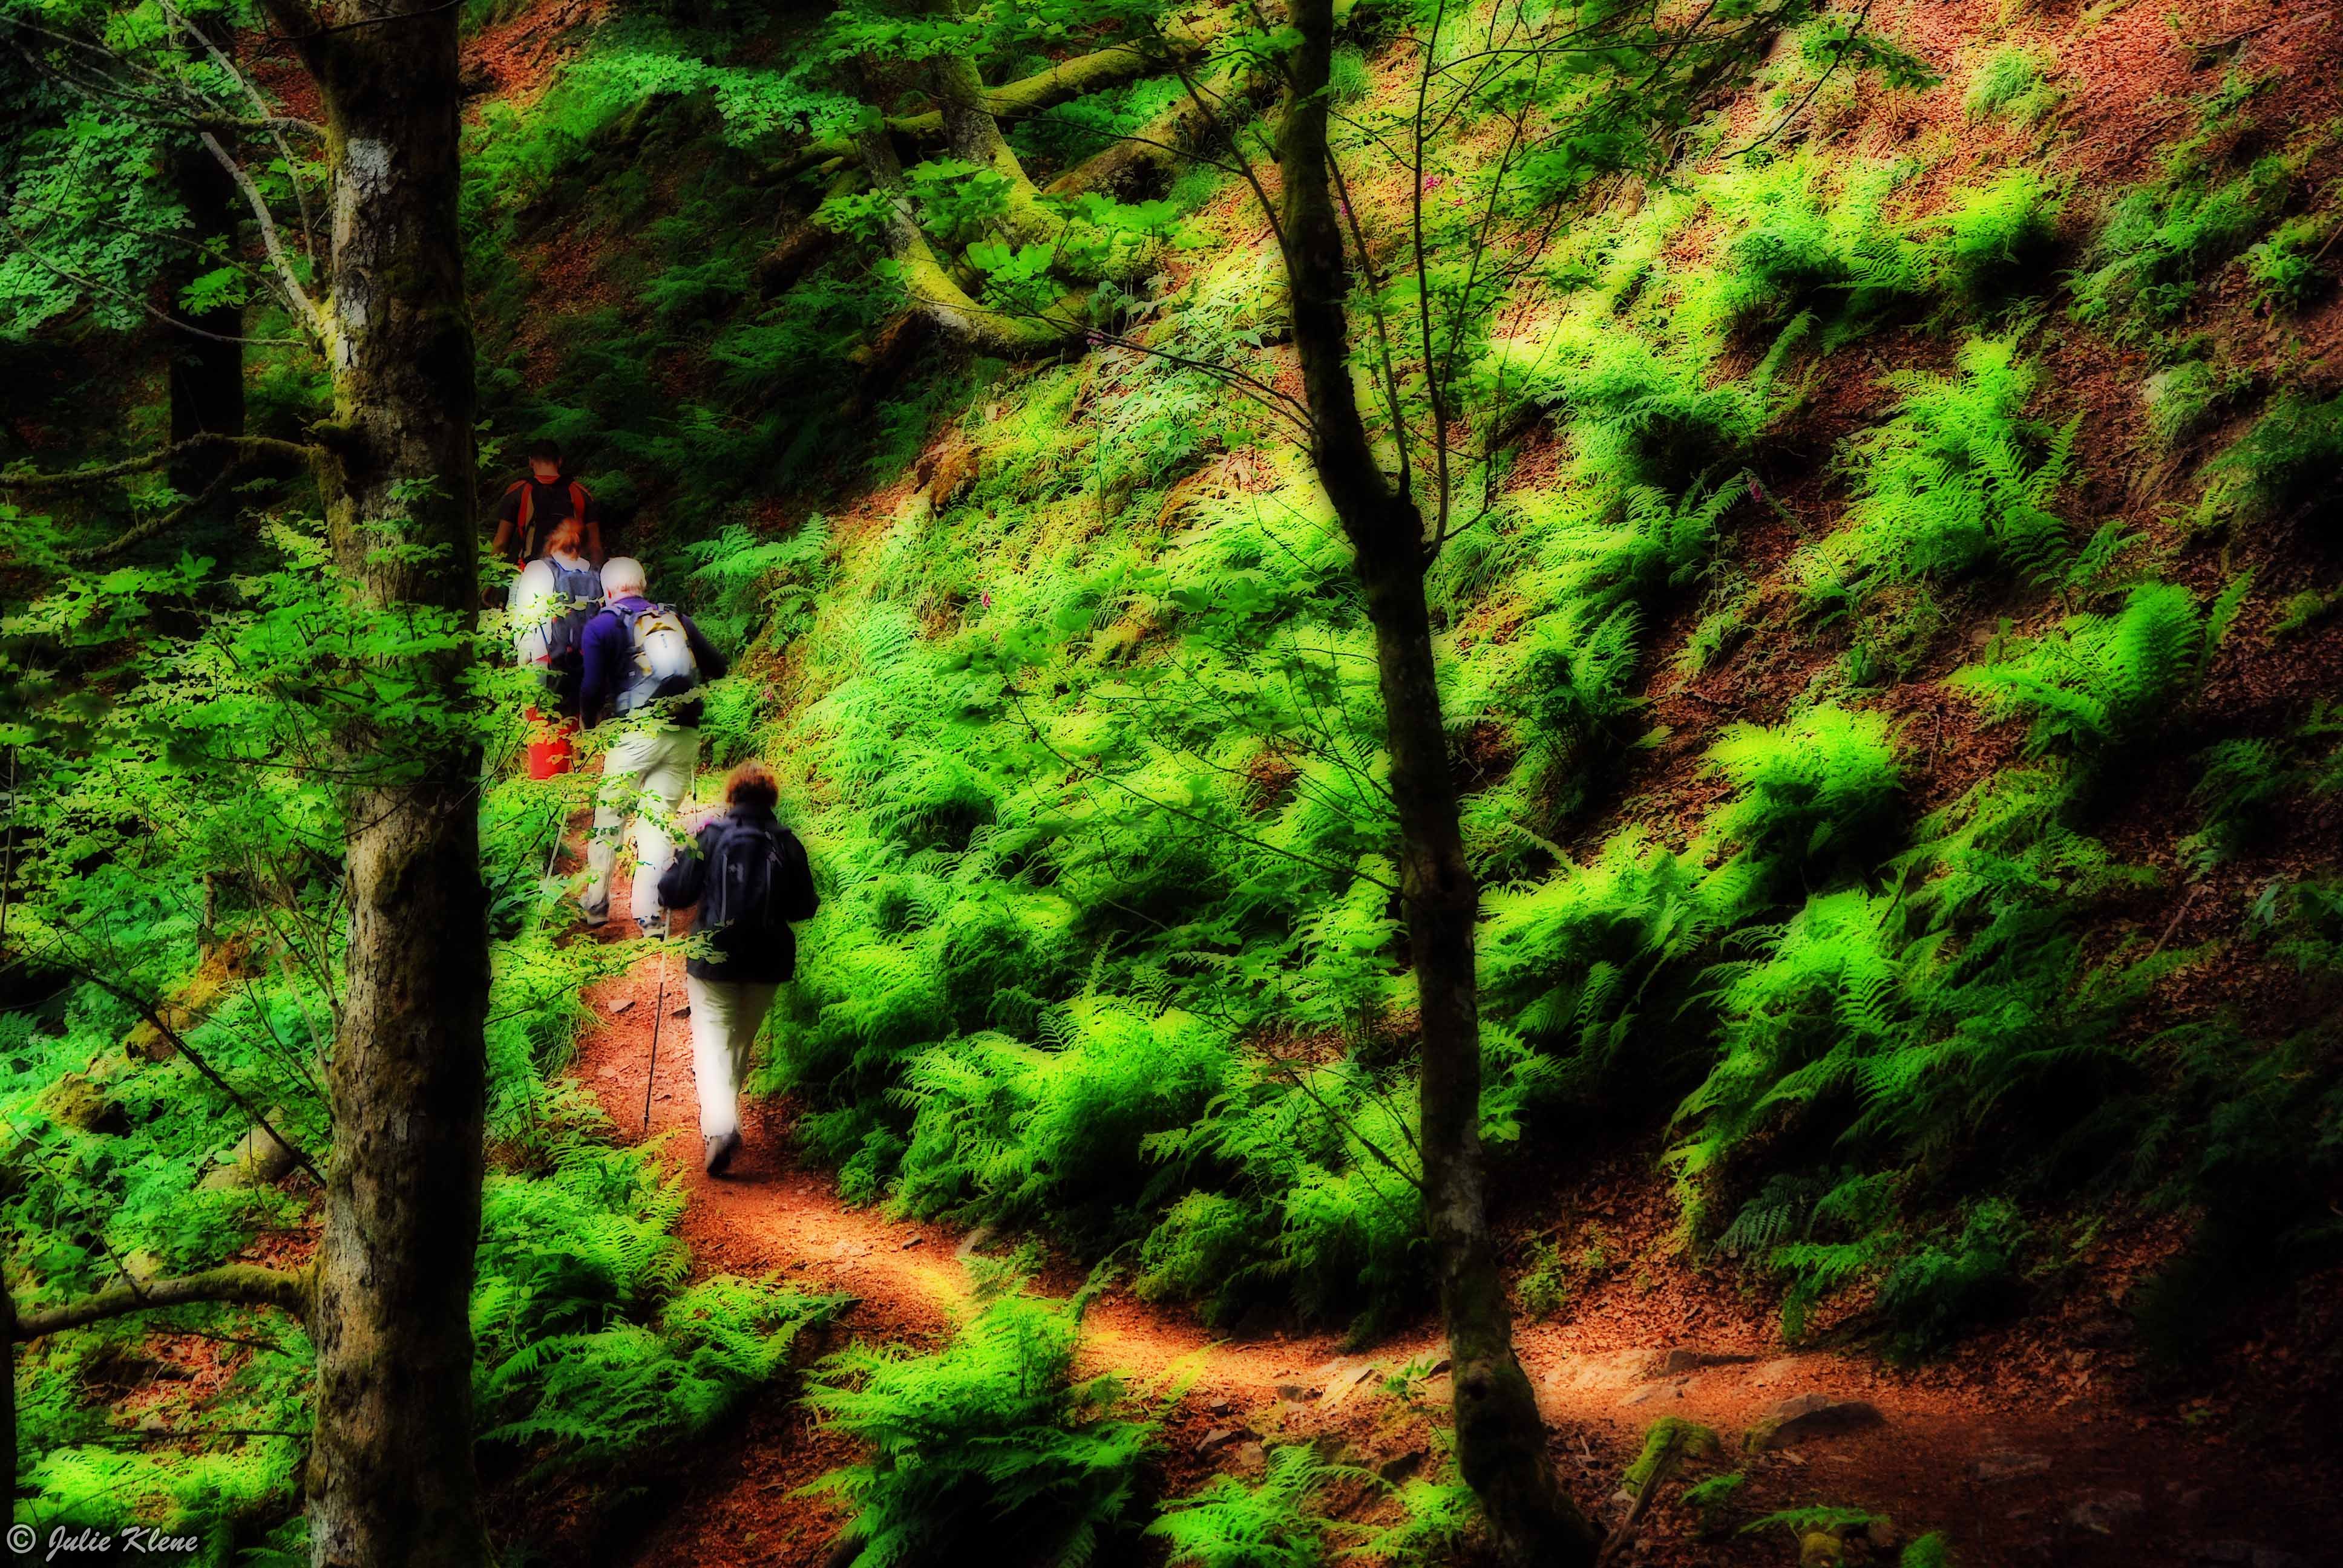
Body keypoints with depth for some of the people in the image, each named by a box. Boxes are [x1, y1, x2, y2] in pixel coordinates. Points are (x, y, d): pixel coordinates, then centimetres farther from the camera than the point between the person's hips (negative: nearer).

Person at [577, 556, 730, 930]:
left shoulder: (601, 626, 2)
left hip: (636, 732, -3)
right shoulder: (678, 619, 13)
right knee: (659, 820, 8)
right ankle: (649, 911, 0)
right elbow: (717, 668, 16)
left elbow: (592, 688, -6)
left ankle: (596, 907, 14)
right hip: (685, 736, 3)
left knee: (609, 818, 12)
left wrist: (588, 723, 12)